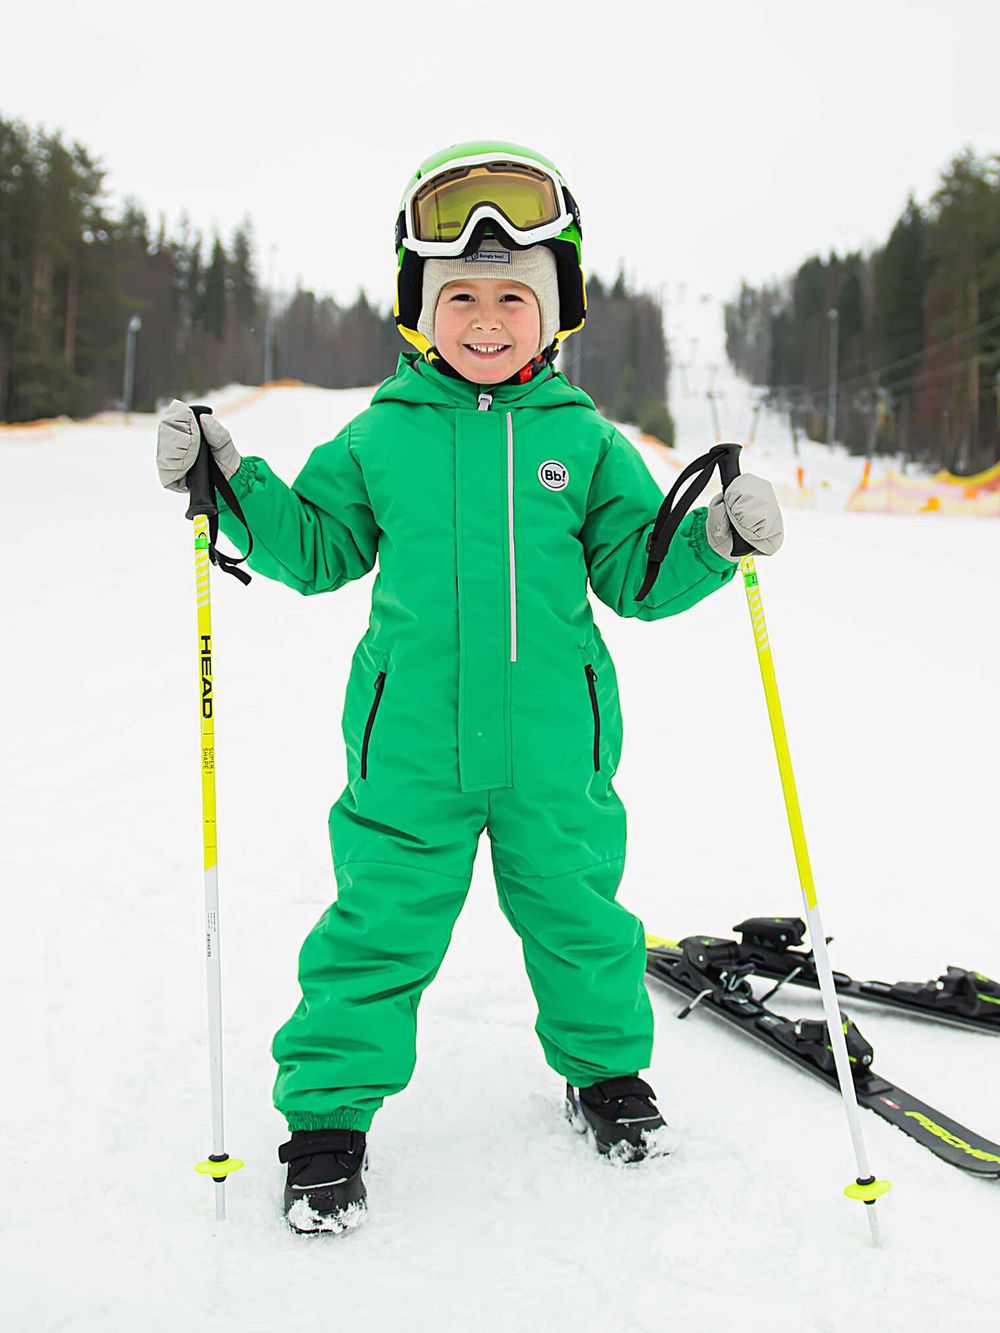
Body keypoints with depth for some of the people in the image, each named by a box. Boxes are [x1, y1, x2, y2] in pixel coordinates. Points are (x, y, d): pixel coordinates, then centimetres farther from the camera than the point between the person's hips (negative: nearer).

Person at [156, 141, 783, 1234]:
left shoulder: (583, 440, 3)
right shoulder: (380, 437, 3)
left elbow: (634, 574, 6)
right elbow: (318, 547, 12)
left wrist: (714, 542, -10)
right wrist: (235, 489, 0)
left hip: (553, 745, 1)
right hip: (411, 744, -1)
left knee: (577, 912, 15)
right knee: (379, 927, 4)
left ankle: (605, 1065, 41)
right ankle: (329, 1108, 23)